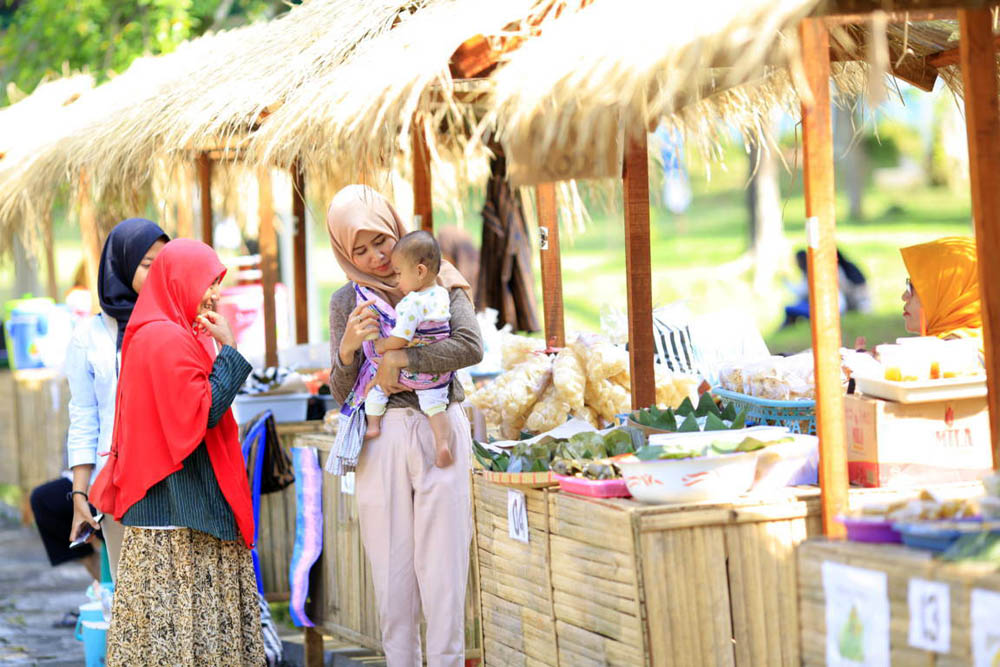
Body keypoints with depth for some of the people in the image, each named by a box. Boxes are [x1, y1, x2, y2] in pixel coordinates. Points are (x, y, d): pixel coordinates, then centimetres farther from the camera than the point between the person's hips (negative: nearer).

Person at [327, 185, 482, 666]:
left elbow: (471, 347, -12)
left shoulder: (438, 281, 4)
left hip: (439, 431, -1)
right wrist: (348, 347, -13)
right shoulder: (347, 301, 8)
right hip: (382, 439, 1)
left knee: (442, 562, -2)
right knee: (392, 567, 2)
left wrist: (399, 361, -13)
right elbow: (341, 393, 6)